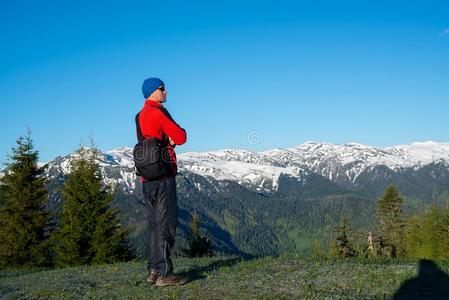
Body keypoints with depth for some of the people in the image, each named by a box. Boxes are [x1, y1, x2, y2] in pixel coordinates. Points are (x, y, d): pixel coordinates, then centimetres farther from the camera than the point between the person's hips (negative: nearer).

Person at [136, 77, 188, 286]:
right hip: (162, 175, -9)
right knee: (166, 223, -8)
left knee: (155, 223, 12)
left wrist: (169, 139, -2)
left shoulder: (141, 116, 19)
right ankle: (164, 273, -8)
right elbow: (181, 137, -12)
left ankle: (153, 271, 16)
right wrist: (172, 137, 8)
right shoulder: (157, 113, -10)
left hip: (147, 177, 9)